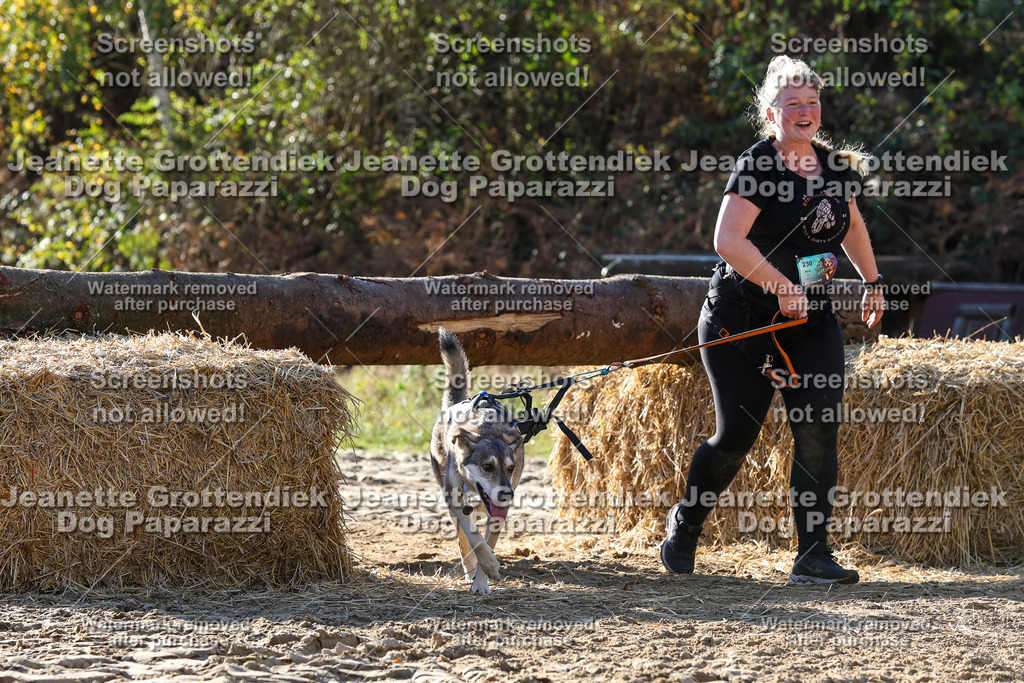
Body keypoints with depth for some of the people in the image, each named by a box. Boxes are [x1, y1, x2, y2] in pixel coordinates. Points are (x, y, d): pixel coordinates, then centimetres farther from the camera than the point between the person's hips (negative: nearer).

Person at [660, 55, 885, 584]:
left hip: (811, 320, 5)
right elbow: (727, 240, -25)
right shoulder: (756, 166, -14)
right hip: (742, 319, -5)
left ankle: (813, 556, -8)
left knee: (818, 430, -10)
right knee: (735, 436, 0)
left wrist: (872, 281, 25)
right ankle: (685, 523, 27)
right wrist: (782, 287, -26)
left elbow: (852, 225, 27)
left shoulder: (831, 163, 7)